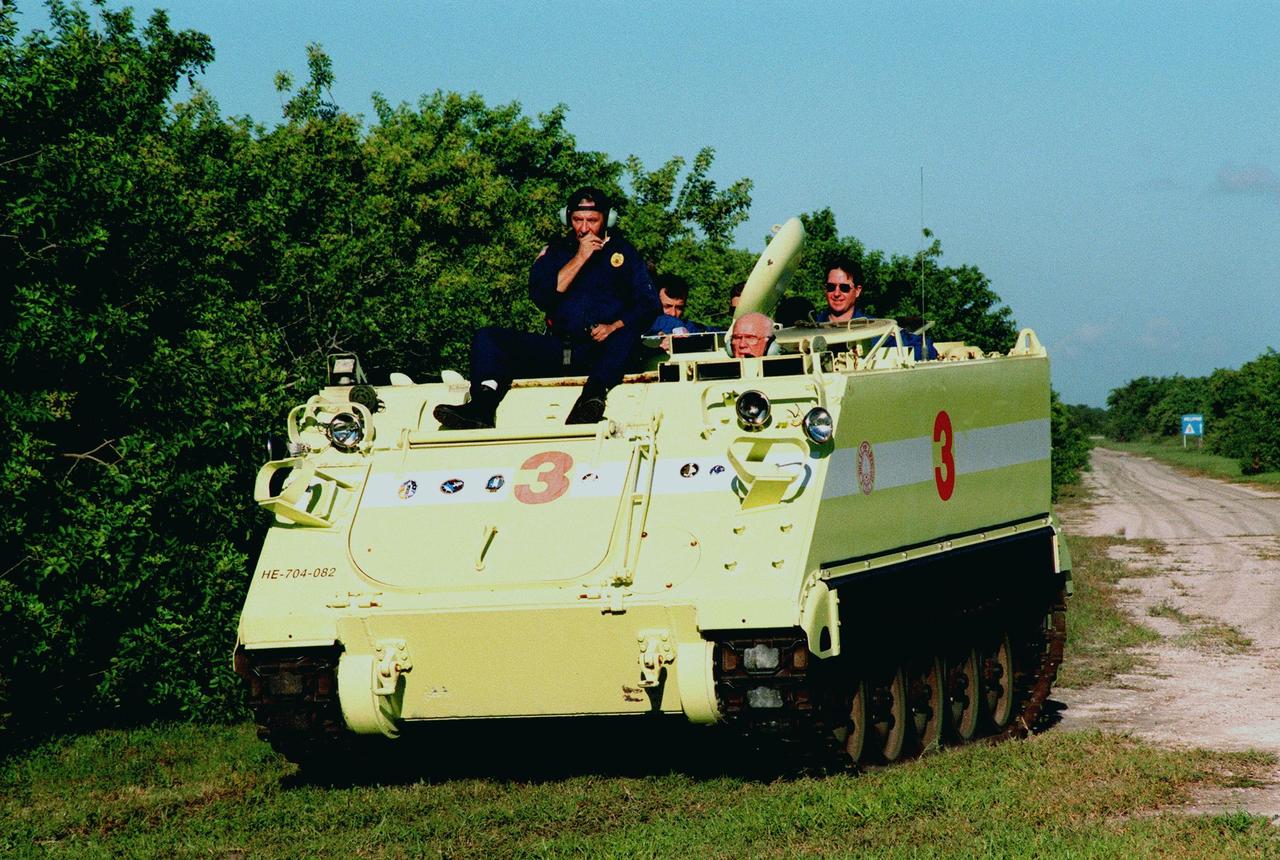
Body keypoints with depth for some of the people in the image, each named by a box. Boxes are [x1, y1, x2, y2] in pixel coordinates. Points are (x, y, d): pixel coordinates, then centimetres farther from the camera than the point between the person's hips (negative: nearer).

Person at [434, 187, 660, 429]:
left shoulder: (622, 252, 11)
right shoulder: (555, 252, 16)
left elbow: (648, 305, 3)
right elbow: (540, 296, -2)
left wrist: (615, 326, -16)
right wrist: (579, 258, -7)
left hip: (603, 352, -3)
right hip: (558, 351, 3)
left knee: (627, 335, -37)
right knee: (487, 337, -13)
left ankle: (593, 392, -59)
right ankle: (482, 405, -39)